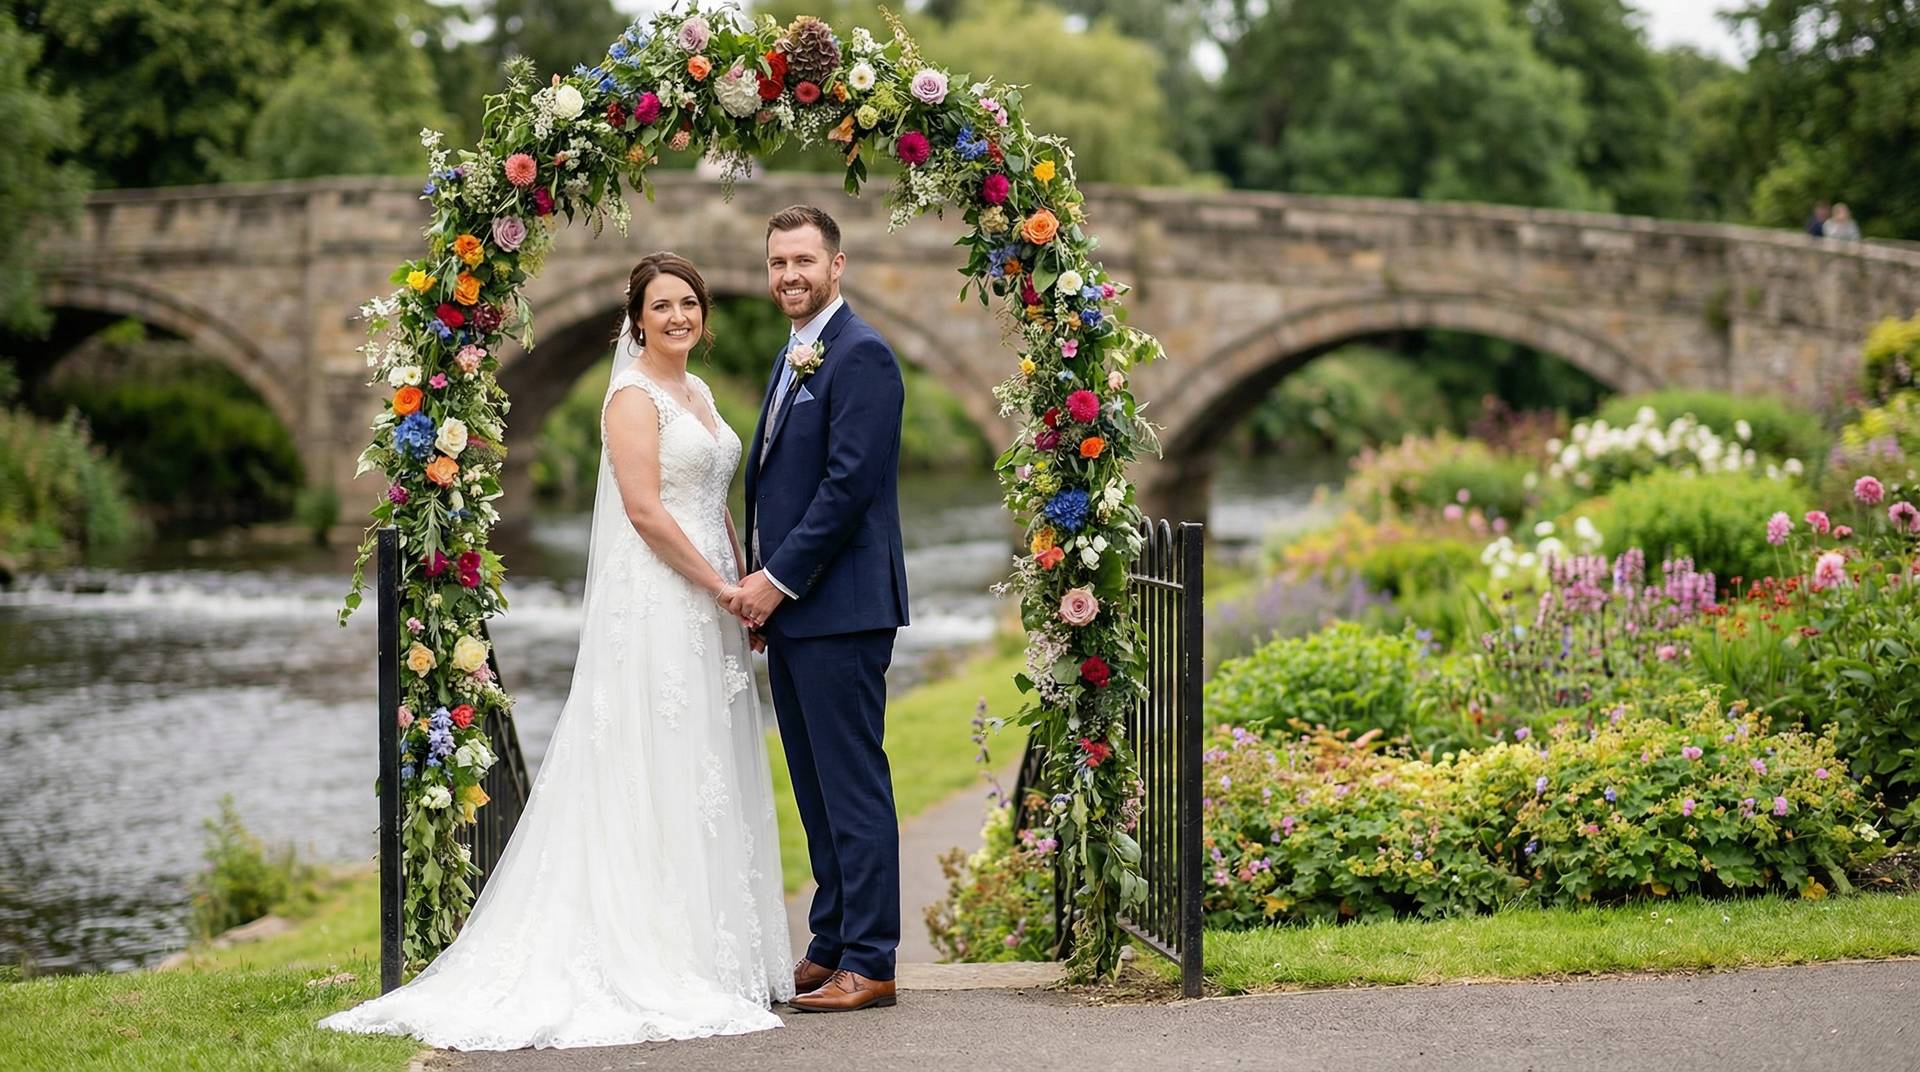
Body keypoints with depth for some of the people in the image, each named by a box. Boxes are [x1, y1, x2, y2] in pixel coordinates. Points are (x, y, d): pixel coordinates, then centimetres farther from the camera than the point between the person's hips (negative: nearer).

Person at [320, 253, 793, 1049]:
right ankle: (659, 960, -4)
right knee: (658, 777, -7)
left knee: (709, 783, 10)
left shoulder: (697, 393, 17)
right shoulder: (633, 396, -10)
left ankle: (716, 951, 16)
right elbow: (644, 510, -18)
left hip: (707, 606, 9)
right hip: (656, 604, -9)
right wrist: (723, 588, -15)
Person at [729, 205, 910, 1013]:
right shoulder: (795, 359, 19)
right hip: (790, 609, 10)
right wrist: (759, 589, 11)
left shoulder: (860, 355, -11)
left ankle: (869, 963, -2)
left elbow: (849, 484, -18)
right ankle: (830, 947, 19)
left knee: (853, 787, -6)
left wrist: (778, 580, -15)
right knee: (816, 788, 12)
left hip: (840, 607, -9)